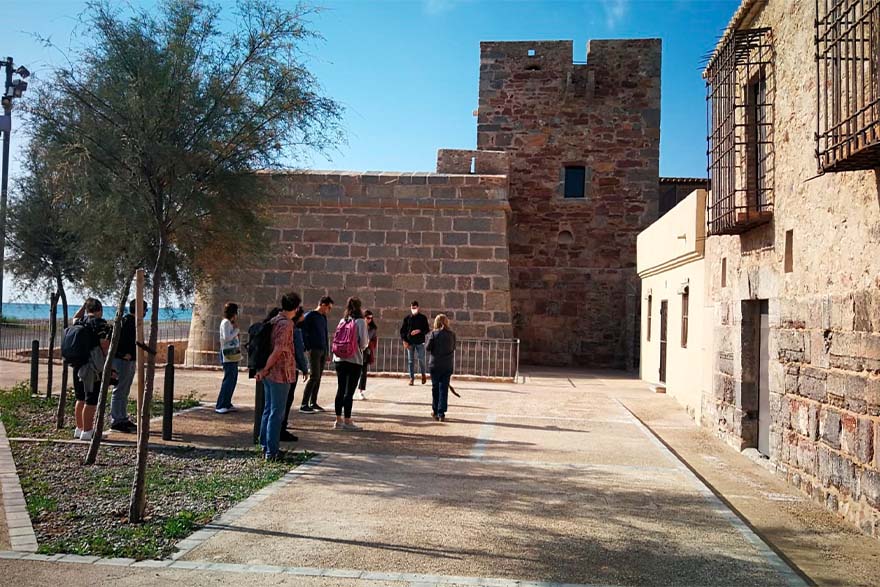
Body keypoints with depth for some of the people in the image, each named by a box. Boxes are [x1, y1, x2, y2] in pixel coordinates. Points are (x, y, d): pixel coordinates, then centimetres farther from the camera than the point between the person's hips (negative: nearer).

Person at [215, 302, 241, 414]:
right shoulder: (225, 322, -9)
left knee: (233, 379, 10)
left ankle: (227, 404, 15)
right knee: (229, 379, -10)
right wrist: (236, 329, -10)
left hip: (233, 355, 10)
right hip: (228, 355, -10)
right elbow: (226, 338, -18)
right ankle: (220, 406, -8)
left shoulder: (230, 323, 17)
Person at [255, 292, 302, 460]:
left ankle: (265, 446, 26)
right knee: (277, 413, -1)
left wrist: (263, 370, 17)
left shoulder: (274, 321, 10)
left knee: (268, 410, 17)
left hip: (269, 374, 9)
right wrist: (264, 370, -14)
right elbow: (278, 351, -22)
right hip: (281, 373, -9)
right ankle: (271, 451, 4)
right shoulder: (286, 324, -17)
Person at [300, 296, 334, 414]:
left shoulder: (323, 318, 17)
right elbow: (303, 333, -9)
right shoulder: (309, 316, -5)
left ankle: (313, 403, 14)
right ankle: (304, 405, -10)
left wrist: (326, 352, 18)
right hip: (314, 350, -7)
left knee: (318, 377, 7)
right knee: (314, 377, -13)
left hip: (322, 351, 7)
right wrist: (307, 349, -15)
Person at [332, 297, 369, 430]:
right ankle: (347, 421, 3)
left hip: (339, 359, 5)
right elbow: (363, 343, -10)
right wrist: (363, 347, 11)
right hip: (354, 360, -5)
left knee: (340, 389, 11)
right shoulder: (360, 321, -7)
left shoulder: (342, 321, 7)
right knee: (349, 391, -1)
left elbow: (336, 340, 8)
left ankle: (338, 420, 18)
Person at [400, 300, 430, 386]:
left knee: (421, 359, -2)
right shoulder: (407, 318, 7)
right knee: (410, 360, 2)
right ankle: (411, 378, 8)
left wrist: (419, 331, -16)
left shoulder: (423, 318, 3)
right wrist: (404, 341, -4)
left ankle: (423, 375, 21)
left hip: (420, 342, -2)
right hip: (410, 342, 2)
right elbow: (402, 330, 7)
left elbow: (427, 329, 2)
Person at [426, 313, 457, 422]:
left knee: (435, 388, 12)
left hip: (435, 365, -1)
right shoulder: (451, 334, -2)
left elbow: (428, 347, -9)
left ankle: (435, 411, 19)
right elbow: (453, 348, 5)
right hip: (448, 365, 1)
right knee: (444, 389, 4)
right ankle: (441, 413, 2)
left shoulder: (433, 333, -9)